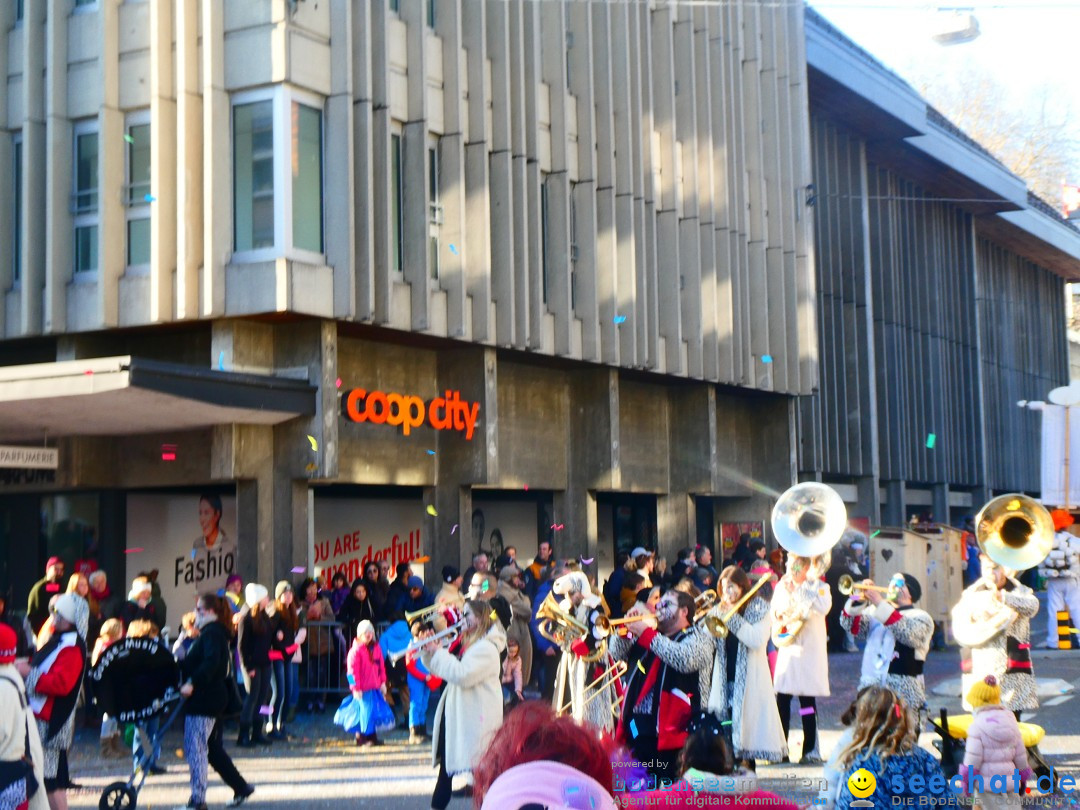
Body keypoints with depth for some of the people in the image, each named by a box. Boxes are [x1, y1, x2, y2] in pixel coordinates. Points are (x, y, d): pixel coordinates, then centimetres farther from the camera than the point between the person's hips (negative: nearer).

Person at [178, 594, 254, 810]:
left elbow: (211, 662, -28)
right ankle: (241, 787, 22)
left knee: (195, 748, -8)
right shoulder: (216, 632, 19)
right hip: (213, 698, 11)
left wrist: (192, 683, -34)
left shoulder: (211, 633, -12)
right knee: (214, 749, 16)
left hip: (203, 701, -11)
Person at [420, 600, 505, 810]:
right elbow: (439, 670, 19)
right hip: (456, 712, 10)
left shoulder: (486, 647, -16)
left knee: (478, 762, -3)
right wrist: (429, 651, 1)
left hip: (476, 715, -10)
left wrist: (439, 653, -19)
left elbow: (463, 675, -27)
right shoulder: (466, 643, 15)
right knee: (447, 759, 12)